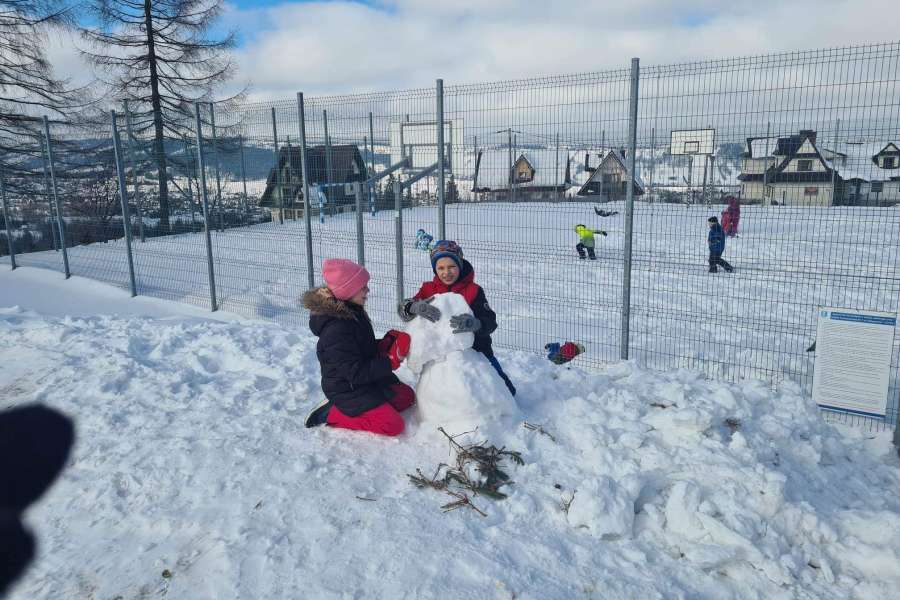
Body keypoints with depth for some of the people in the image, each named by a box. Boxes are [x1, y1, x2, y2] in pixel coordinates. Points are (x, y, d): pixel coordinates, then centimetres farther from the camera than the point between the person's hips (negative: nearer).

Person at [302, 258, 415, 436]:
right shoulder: (336, 330, -29)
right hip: (347, 391, -10)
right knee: (393, 425, -14)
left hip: (368, 381, 10)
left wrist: (384, 344, -5)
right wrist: (391, 361, -27)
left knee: (407, 396, 16)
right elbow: (356, 373, -27)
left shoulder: (353, 312, 0)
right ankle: (331, 414, -6)